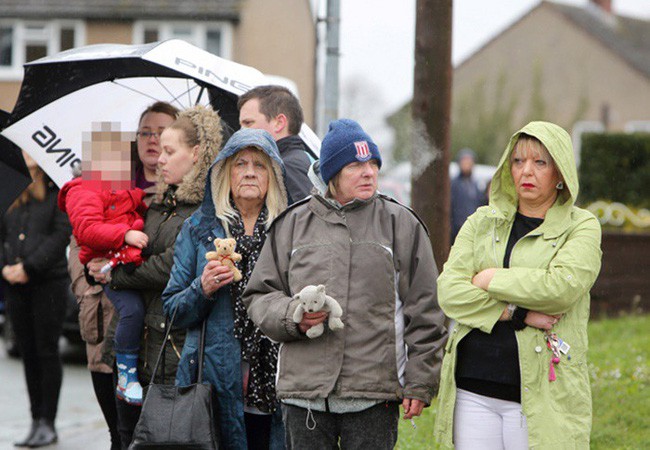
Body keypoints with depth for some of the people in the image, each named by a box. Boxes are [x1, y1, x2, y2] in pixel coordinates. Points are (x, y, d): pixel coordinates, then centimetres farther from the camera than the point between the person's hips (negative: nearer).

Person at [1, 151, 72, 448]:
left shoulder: (58, 193, 0)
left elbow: (61, 234, -9)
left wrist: (29, 267, -15)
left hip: (49, 282, -5)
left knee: (47, 352, -4)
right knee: (28, 354, 6)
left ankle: (47, 423, -1)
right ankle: (36, 422, 9)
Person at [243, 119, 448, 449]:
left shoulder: (400, 224, 7)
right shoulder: (293, 224, 11)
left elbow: (424, 313, 6)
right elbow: (260, 297, 14)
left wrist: (419, 384, 1)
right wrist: (292, 316, -8)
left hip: (375, 395, -1)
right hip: (304, 395, 2)